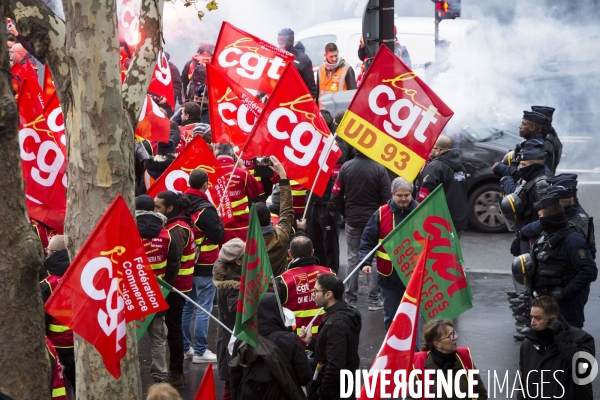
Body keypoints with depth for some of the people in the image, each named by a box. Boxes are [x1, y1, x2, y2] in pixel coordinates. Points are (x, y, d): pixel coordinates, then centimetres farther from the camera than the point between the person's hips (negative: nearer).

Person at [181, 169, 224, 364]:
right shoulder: (205, 209, -18)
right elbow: (218, 236, -17)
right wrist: (218, 221, -1)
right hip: (204, 267, -7)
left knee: (186, 307, 15)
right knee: (203, 308, -2)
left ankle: (184, 347, 21)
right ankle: (200, 351, -1)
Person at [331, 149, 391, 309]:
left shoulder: (346, 167, -6)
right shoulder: (379, 169, -13)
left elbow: (336, 196, -3)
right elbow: (386, 197, -12)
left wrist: (345, 213, 10)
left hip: (352, 220, 2)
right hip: (374, 221, -2)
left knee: (353, 258, 11)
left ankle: (350, 298, 13)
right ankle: (373, 299, 4)